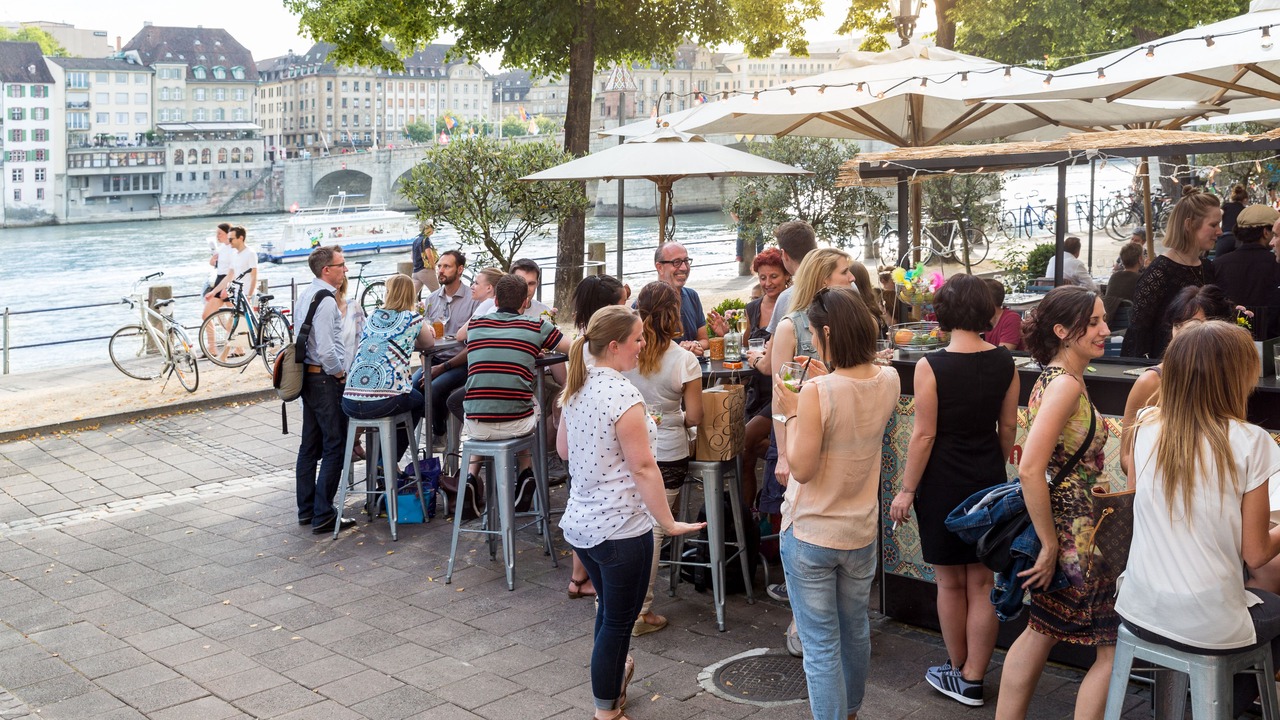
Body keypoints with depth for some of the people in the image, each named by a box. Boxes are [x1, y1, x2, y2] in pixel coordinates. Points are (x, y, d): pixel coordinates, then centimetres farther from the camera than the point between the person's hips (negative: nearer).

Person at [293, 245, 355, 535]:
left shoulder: (304, 295, 12)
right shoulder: (326, 300, -19)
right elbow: (326, 349, -26)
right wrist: (340, 373, -10)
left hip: (308, 377, 10)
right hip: (326, 378, -10)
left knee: (310, 444, 16)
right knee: (335, 446, -4)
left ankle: (306, 510, 25)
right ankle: (323, 516, -2)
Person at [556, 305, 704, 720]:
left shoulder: (575, 388, 4)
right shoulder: (624, 395, -20)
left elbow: (563, 450, 16)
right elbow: (642, 469, -21)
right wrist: (669, 523, -16)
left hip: (579, 523, 8)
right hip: (620, 529, -8)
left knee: (608, 611, 25)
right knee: (618, 622, 7)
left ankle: (612, 674, 41)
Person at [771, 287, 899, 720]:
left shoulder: (817, 392, -25)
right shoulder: (889, 381, -6)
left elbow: (801, 469, -20)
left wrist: (791, 412, -12)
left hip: (810, 535, -7)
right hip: (861, 532, 7)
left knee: (821, 646, 4)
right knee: (855, 630, 26)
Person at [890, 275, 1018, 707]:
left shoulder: (931, 367, -16)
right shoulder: (1003, 362, -3)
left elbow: (924, 435, -15)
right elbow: (1008, 426, 6)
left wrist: (907, 490, -6)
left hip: (943, 483, -4)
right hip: (989, 481, 4)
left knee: (950, 582, 11)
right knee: (981, 582, 10)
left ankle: (957, 669, 27)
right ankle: (972, 678, 17)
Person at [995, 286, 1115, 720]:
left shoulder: (1059, 379, 9)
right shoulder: (1065, 384, -21)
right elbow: (1030, 470, -29)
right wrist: (1050, 545, -22)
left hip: (1060, 530, 10)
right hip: (1073, 536, -10)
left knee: (1043, 630, 20)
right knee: (1115, 649, -1)